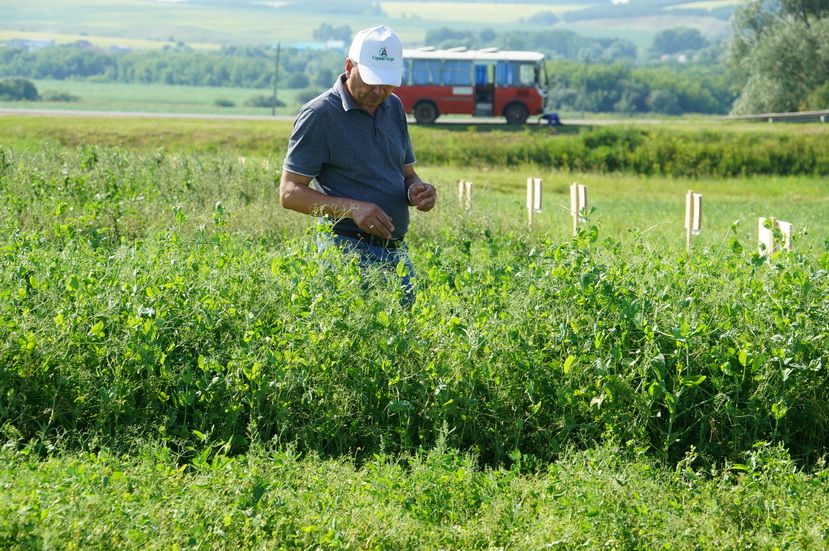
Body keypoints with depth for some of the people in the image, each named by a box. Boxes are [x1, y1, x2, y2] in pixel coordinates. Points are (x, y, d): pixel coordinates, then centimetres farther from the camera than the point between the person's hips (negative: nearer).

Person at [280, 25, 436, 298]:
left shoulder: (394, 107, 13)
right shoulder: (319, 115, -8)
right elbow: (290, 193, -9)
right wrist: (352, 208, -21)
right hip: (349, 252, -7)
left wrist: (417, 190, -4)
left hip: (397, 252, 7)